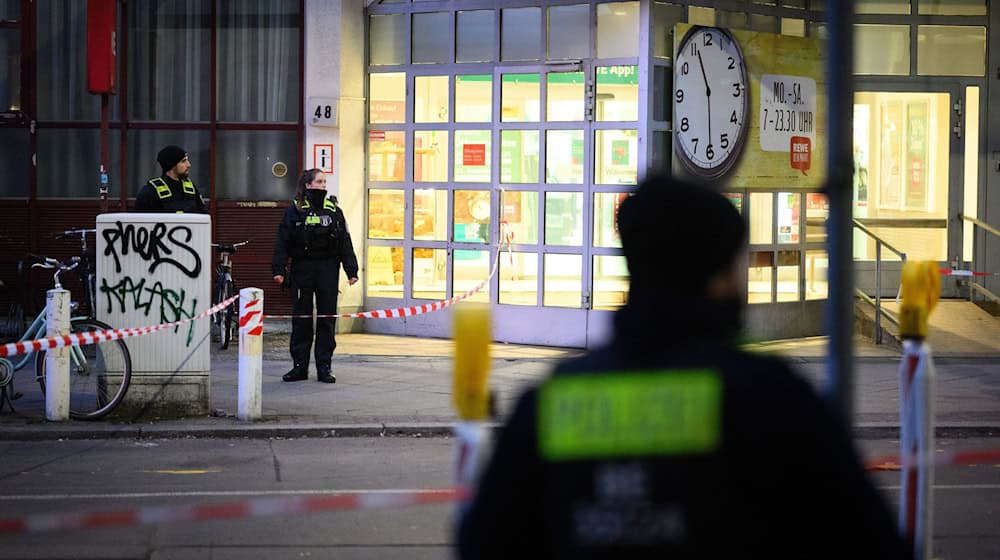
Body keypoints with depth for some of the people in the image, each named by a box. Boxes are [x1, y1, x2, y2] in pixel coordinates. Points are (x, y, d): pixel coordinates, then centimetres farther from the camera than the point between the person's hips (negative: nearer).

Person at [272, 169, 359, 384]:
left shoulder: (334, 210, 8)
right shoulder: (295, 210, 1)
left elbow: (345, 242, 9)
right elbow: (282, 242, -1)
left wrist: (351, 270, 4)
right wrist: (278, 269, -9)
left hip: (328, 269, 2)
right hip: (302, 269, -2)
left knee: (327, 318, 2)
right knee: (301, 318, 2)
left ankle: (324, 367, 8)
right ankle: (299, 366, 10)